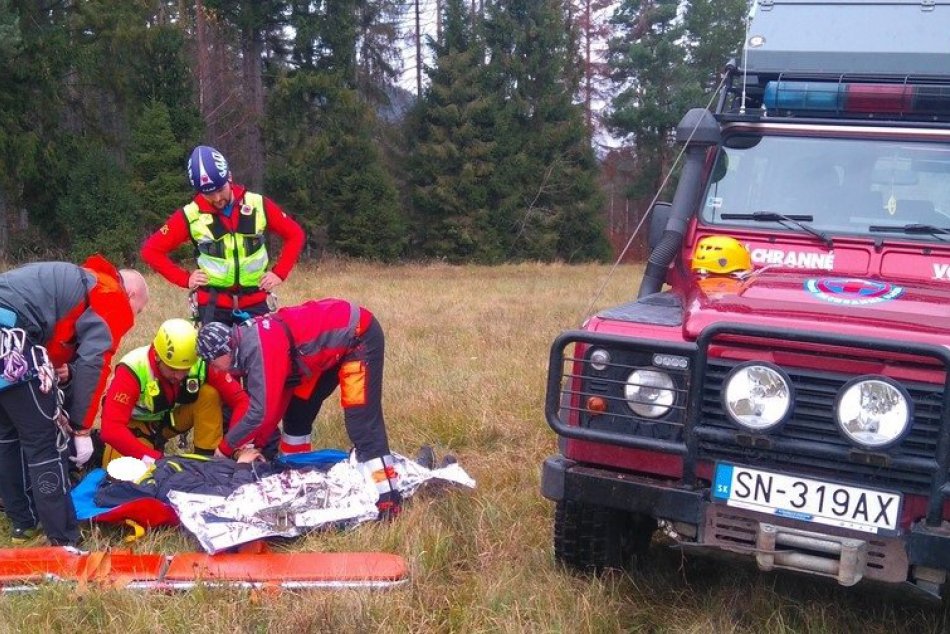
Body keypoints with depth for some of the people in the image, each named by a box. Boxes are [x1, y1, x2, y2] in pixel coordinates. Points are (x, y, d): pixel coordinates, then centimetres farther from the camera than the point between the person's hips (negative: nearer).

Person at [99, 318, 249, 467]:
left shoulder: (201, 364, -26)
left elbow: (240, 400, -24)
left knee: (209, 394, -25)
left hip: (169, 416, 3)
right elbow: (111, 429, -39)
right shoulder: (134, 369, -35)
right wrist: (152, 458, -45)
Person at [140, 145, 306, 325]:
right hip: (213, 305, -1)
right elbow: (151, 250, 1)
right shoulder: (191, 215, -6)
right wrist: (184, 279, -5)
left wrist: (279, 272, -2)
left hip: (255, 303, 1)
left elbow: (295, 234, 8)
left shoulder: (258, 205, -3)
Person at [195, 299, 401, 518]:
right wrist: (257, 445, -2)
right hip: (334, 337, 10)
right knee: (297, 411, 13)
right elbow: (276, 400, 4)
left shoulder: (261, 349, -29)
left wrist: (225, 448, -13)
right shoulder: (249, 344, 0)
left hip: (360, 335, -10)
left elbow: (261, 412, -27)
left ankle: (388, 500, -13)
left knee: (362, 424, -15)